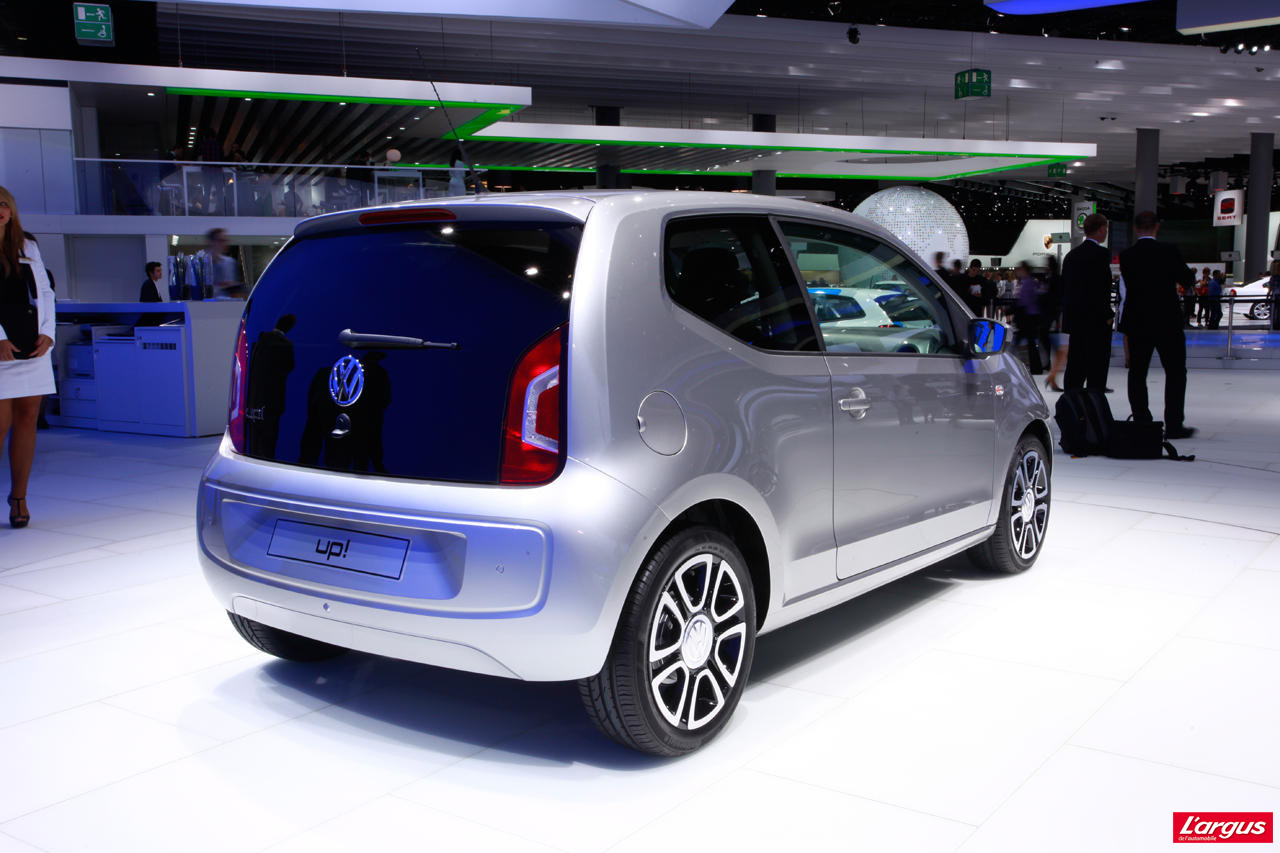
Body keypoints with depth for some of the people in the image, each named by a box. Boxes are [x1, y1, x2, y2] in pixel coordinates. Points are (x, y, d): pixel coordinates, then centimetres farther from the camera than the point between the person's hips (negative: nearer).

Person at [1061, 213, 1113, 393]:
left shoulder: (1071, 255, 12)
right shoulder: (1100, 254, -12)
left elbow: (1064, 288, 15)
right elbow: (1100, 288, -18)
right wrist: (1107, 315, -11)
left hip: (1074, 320, 8)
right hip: (1096, 322, -8)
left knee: (1075, 367, 11)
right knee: (1097, 368, -4)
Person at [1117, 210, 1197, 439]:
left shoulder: (1126, 255, -2)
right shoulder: (1168, 251, -9)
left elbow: (1128, 285, 5)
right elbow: (1188, 280, 0)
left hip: (1137, 322, 2)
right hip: (1168, 321, -2)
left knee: (1137, 373, 9)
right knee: (1175, 373, 7)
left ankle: (1142, 423, 6)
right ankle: (1174, 425, 3)